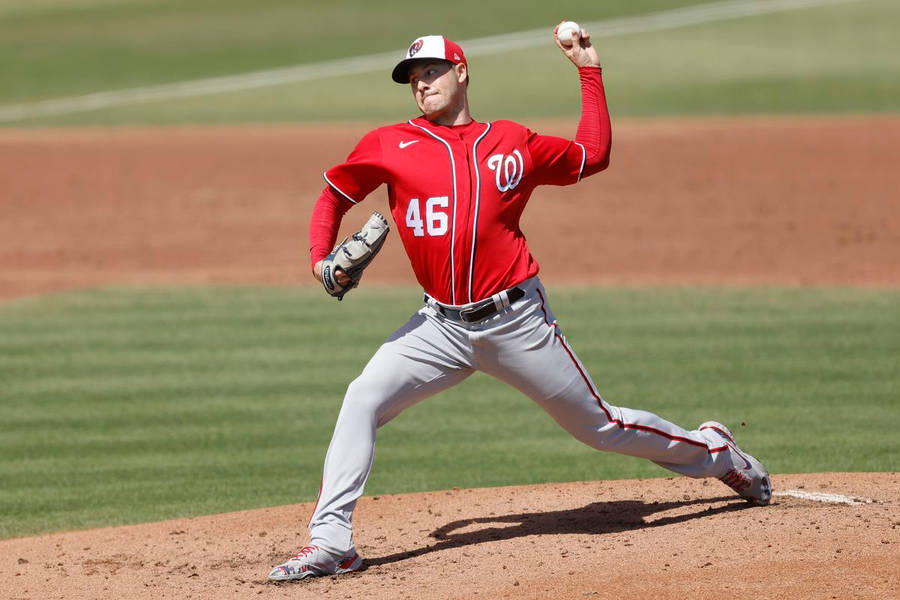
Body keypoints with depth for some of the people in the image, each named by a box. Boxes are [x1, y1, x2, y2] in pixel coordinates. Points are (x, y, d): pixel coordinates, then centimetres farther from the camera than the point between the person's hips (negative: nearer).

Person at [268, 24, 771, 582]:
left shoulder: (513, 143, 5)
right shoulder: (390, 146, 4)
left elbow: (593, 155, 16)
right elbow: (334, 195, 14)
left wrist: (590, 70, 13)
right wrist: (321, 259, -3)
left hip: (517, 321, -1)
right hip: (441, 325, 1)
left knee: (601, 426, 6)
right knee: (362, 400, -18)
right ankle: (331, 541, -16)